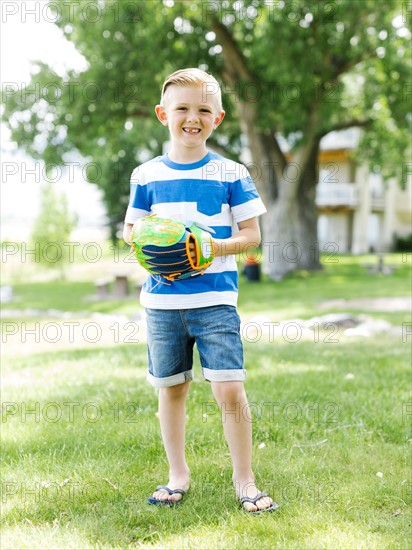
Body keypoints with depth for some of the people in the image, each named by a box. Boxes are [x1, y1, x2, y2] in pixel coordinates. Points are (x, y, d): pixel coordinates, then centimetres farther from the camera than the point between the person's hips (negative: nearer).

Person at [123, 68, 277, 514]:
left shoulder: (231, 174, 0)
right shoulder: (147, 175, 5)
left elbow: (251, 234, 2)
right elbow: (130, 230, 13)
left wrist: (211, 248, -16)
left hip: (215, 298, -2)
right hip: (162, 301, 2)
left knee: (229, 390, -8)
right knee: (171, 389, 12)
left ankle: (243, 478, 10)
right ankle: (178, 474, 29)